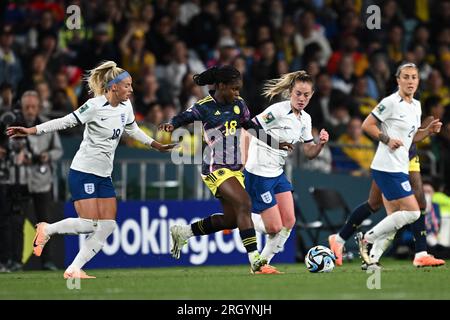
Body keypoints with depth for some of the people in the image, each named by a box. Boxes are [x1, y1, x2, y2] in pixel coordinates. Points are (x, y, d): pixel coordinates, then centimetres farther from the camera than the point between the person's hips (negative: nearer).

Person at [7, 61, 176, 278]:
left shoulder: (125, 106, 5)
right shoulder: (95, 106, -17)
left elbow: (132, 129, 25)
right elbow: (66, 122, -17)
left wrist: (155, 145, 29)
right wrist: (32, 130, -24)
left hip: (104, 175, 8)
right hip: (83, 172, -8)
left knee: (107, 226, -3)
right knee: (89, 224, -14)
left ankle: (73, 270, 1)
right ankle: (46, 230, 11)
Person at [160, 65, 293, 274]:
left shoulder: (238, 104, 8)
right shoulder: (204, 107, -10)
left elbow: (252, 127, 19)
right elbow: (183, 118, -10)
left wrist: (275, 142, 19)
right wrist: (171, 126, -32)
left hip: (235, 169, 8)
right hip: (216, 169, -8)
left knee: (230, 220, 11)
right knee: (244, 204, -24)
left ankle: (182, 233, 31)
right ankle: (256, 262, -26)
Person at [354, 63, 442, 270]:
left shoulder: (416, 106, 15)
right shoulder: (391, 102, -11)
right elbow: (367, 125, -10)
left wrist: (429, 130, 7)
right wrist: (387, 139, -19)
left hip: (399, 167, 9)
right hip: (387, 167, -9)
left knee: (394, 218, 8)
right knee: (412, 212, -12)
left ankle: (372, 258, 12)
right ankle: (367, 238, -4)